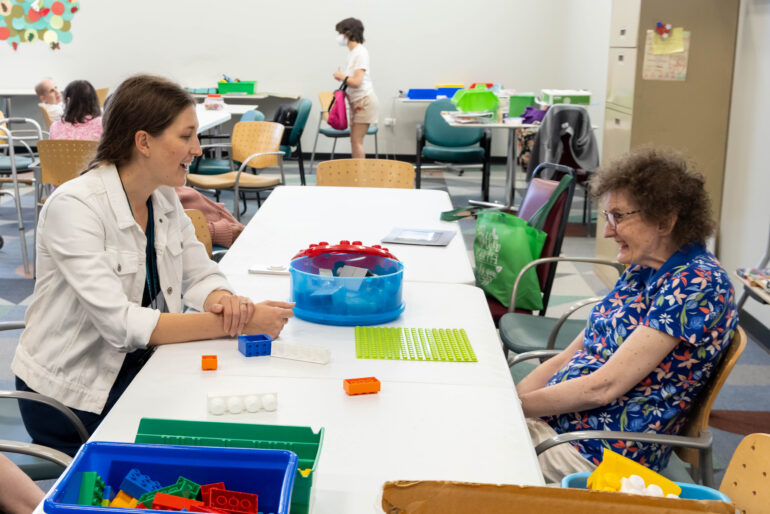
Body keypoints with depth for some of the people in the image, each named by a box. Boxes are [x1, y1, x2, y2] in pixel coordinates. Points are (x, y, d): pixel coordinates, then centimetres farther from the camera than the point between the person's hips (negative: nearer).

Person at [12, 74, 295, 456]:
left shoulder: (165, 199, 1)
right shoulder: (74, 207, -23)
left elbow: (201, 276, 2)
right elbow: (120, 322, -30)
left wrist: (225, 302, -23)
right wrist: (235, 324, -32)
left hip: (138, 371, 7)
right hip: (73, 399, -7)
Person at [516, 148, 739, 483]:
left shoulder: (697, 283, -19)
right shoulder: (644, 269, 10)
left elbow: (604, 386, -22)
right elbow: (573, 354, 11)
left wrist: (517, 406, -15)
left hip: (594, 453, -8)